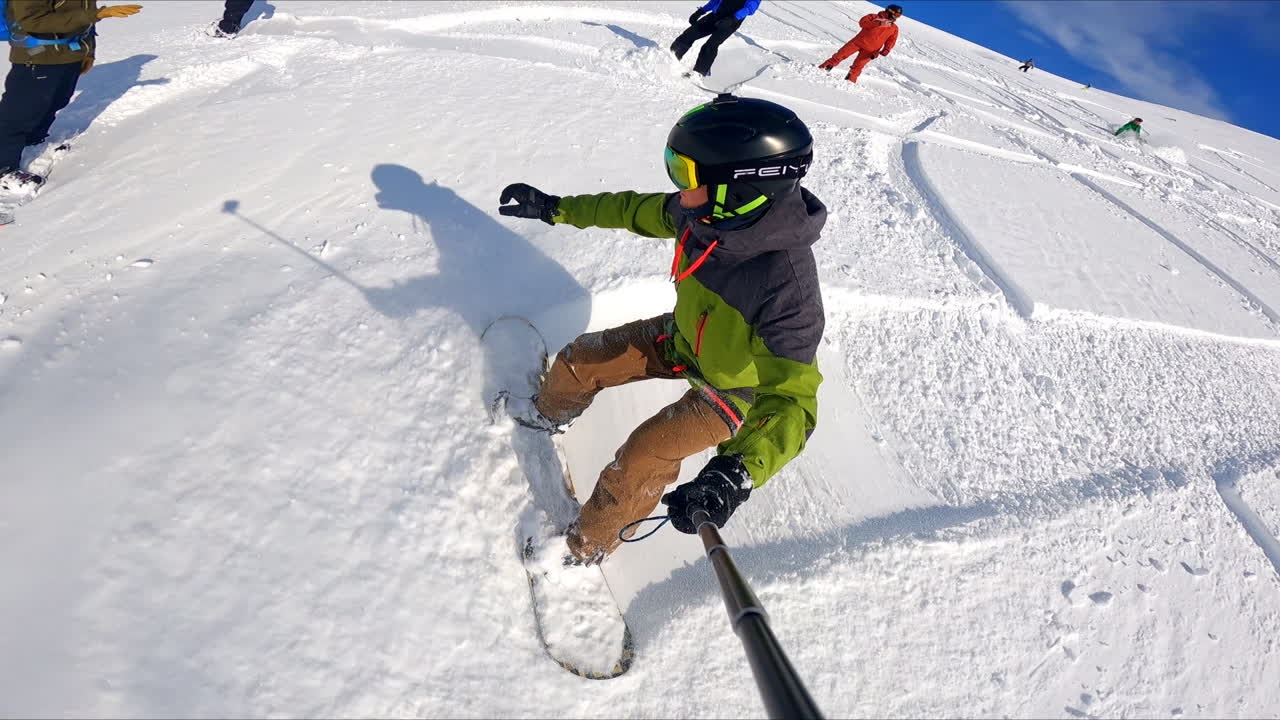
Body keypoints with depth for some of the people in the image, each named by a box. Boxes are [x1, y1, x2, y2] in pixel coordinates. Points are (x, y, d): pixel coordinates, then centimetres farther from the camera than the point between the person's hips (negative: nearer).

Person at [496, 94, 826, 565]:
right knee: (579, 361, 11)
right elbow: (640, 211, -3)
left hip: (734, 385, -6)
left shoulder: (786, 283, -42)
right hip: (681, 336, 7)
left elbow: (791, 400, -42)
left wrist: (739, 471, -58)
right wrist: (557, 208, 3)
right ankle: (548, 414, 47)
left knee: (643, 458, -14)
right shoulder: (705, 215, -23)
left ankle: (589, 545, 18)